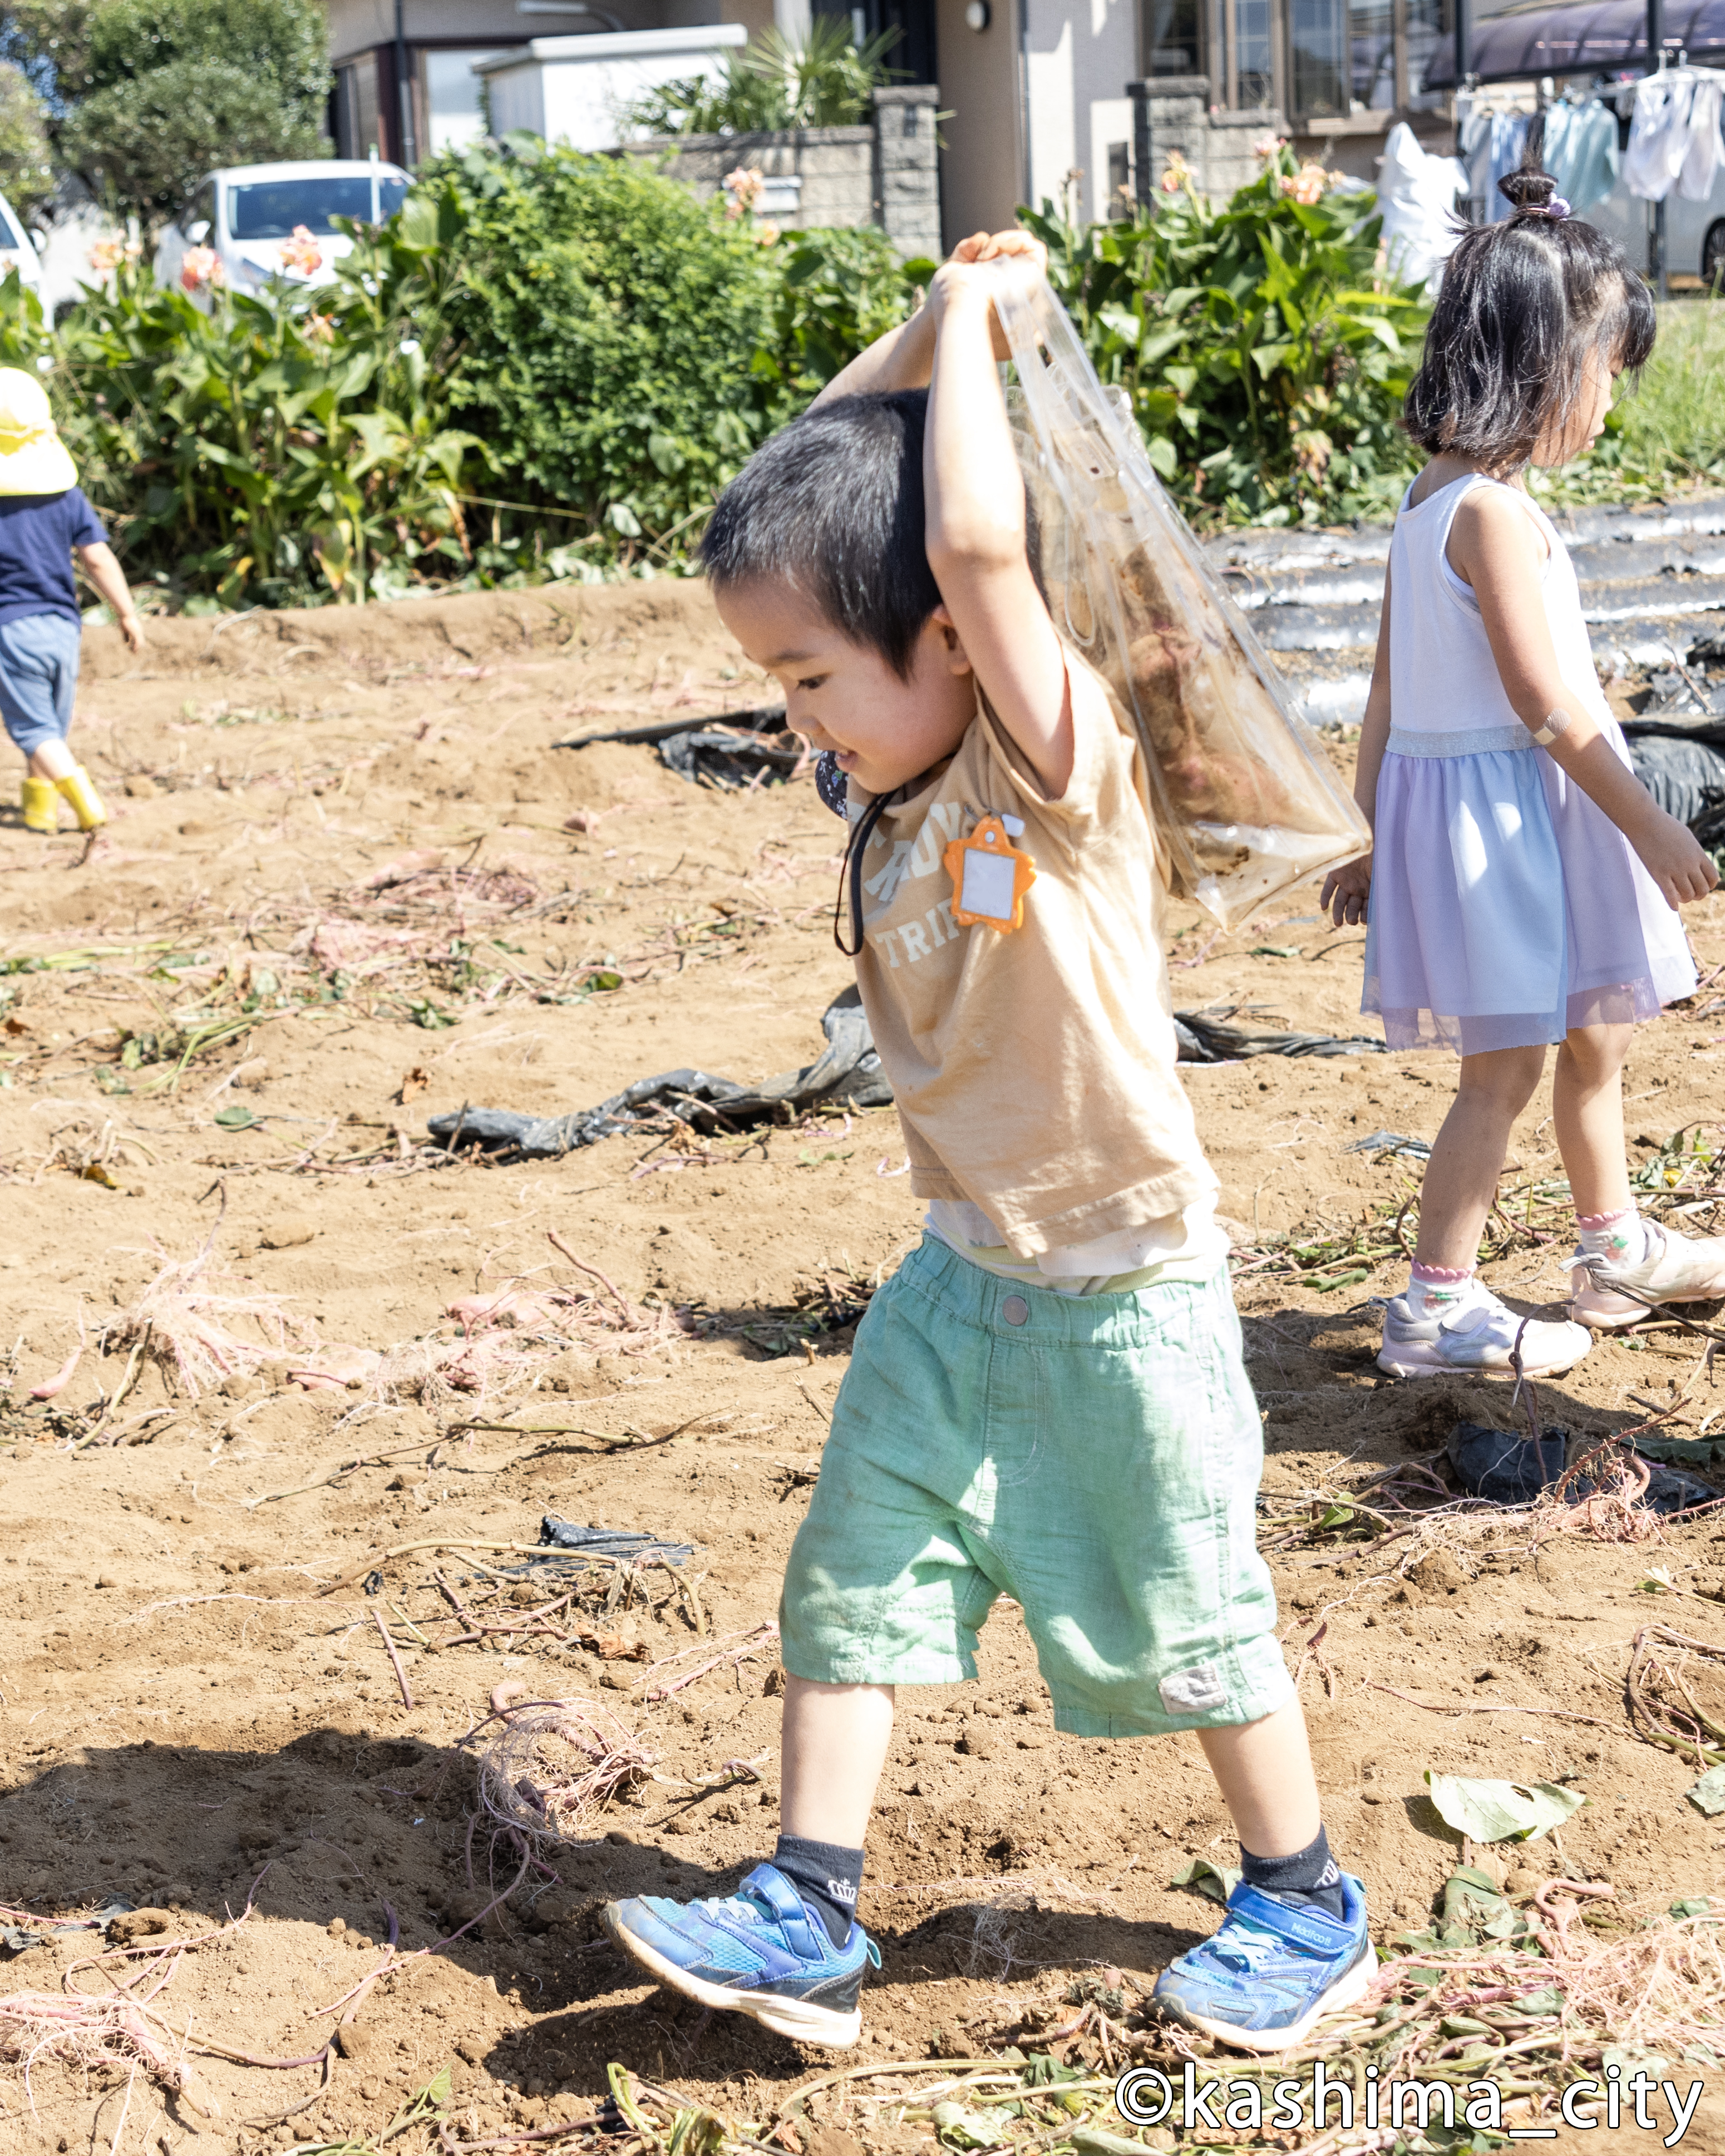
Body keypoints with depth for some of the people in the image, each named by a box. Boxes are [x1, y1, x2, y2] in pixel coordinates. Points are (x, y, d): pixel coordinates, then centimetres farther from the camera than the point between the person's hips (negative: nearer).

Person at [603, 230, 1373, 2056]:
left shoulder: (1060, 758, -20)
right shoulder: (900, 784, 0)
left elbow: (975, 545, -38)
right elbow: (811, 488, 5)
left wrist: (978, 327, -23)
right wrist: (926, 330, -3)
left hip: (1122, 1290, -7)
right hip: (958, 1279, 7)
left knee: (1186, 1614, 8)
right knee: (850, 1577, 5)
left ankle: (1305, 1908, 28)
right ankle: (807, 1922, 15)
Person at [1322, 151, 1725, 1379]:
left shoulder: (1432, 498, 9)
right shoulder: (1495, 509, -19)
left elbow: (1389, 690, 13)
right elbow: (1545, 701, -21)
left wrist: (1368, 833, 17)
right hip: (1506, 804, -10)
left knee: (1596, 1037, 21)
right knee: (1506, 1066, -2)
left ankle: (1616, 1252, 36)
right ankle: (1437, 1310, 4)